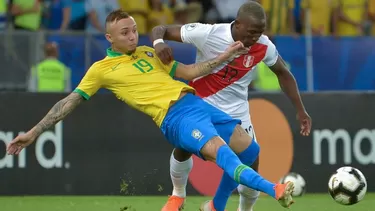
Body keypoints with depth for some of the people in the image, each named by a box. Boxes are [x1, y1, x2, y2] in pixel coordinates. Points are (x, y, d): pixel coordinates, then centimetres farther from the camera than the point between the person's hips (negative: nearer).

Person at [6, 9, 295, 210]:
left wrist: (224, 57, 14)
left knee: (249, 147, 3)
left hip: (195, 102, 7)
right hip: (175, 118, -7)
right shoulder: (101, 69, 5)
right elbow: (70, 102, 6)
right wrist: (34, 132, 2)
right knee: (220, 151, -30)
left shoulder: (148, 53, 20)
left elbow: (188, 72, 24)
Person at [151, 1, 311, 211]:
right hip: (201, 103, -2)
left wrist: (300, 110, 3)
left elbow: (283, 73, 3)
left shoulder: (264, 47, -17)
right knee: (183, 146, -17)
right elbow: (162, 29, -19)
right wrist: (159, 42, -44)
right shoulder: (208, 34, -27)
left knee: (250, 162, -2)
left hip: (236, 111, 2)